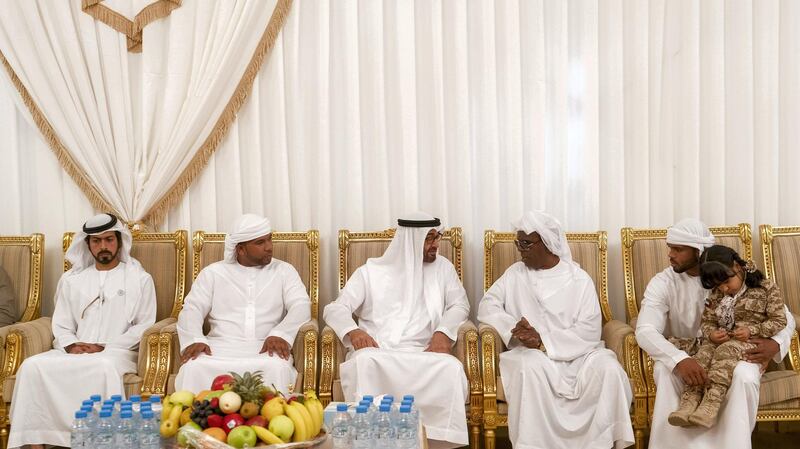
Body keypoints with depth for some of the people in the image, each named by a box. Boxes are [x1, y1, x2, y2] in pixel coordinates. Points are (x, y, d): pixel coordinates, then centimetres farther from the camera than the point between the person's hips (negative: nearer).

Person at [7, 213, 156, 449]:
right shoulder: (71, 280, 19)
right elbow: (61, 326, 15)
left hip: (117, 352, -4)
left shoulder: (140, 279, 9)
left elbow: (144, 326, 2)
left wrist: (105, 347, -9)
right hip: (73, 353, 4)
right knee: (33, 366, -26)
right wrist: (71, 346, -8)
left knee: (105, 367, -40)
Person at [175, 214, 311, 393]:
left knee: (277, 368, -35)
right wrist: (195, 339, -15)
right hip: (220, 346, 1)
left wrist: (280, 335, -20)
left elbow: (301, 306, 0)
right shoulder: (213, 272, 14)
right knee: (194, 367, -31)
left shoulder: (284, 271, 12)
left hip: (266, 347, 0)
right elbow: (192, 308, 7)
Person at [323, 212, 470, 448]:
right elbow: (336, 308, 7)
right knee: (364, 363, -38)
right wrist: (352, 331, -17)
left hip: (421, 353, 1)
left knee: (451, 367, -32)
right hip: (376, 352, -1)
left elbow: (459, 305, 11)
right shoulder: (371, 271, 12)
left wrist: (443, 332, -11)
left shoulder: (442, 267, 18)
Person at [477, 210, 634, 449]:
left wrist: (544, 342, -19)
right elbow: (487, 306, 3)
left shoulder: (579, 279, 1)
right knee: (531, 367, -34)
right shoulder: (515, 274, 9)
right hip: (531, 354, 0)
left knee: (607, 367, -28)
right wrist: (513, 328, -17)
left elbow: (590, 331, -8)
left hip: (576, 354, 0)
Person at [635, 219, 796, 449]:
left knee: (745, 376, -34)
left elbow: (784, 317, -1)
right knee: (665, 370, -34)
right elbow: (645, 331, -25)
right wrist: (678, 360, -44)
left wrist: (776, 343, -26)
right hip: (684, 353, 0)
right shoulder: (663, 282, -10)